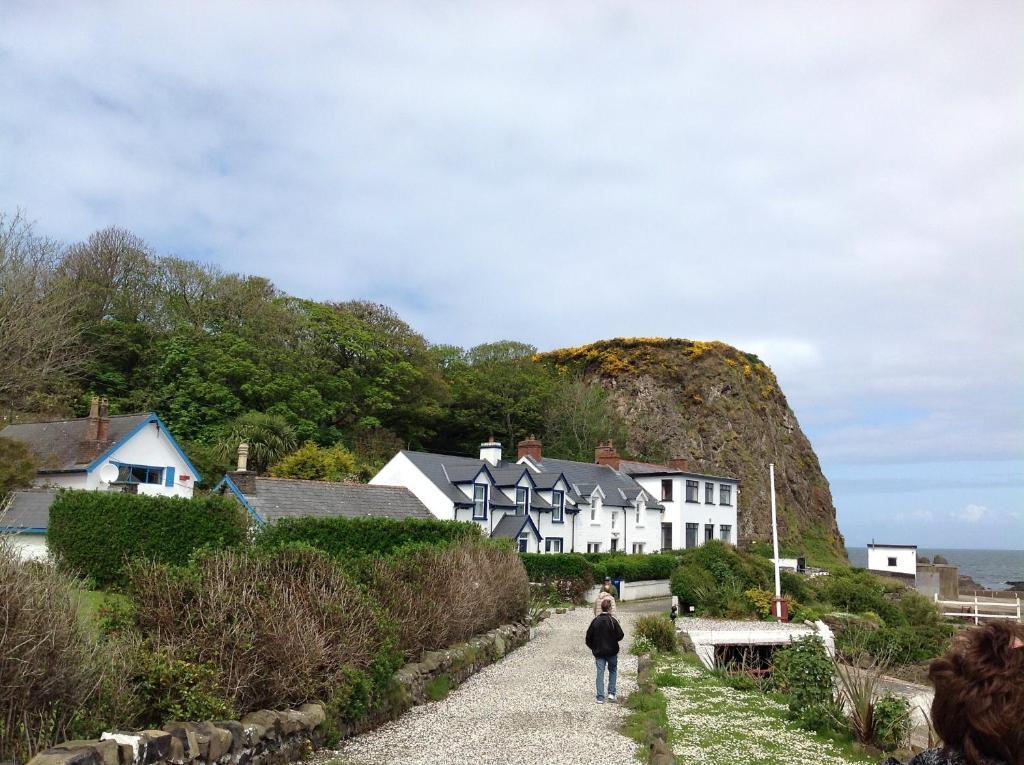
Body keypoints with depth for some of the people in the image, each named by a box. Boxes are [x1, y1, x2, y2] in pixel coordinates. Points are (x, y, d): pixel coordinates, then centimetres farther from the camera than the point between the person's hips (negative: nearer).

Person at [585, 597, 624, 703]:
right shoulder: (613, 621, -13)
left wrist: (593, 648, 15)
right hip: (612, 651, -2)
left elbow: (588, 637, 1)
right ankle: (611, 693, 10)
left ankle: (600, 697, 1)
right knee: (613, 671, 17)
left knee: (600, 673, 4)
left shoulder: (595, 621, -3)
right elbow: (620, 635, -12)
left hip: (599, 652, 2)